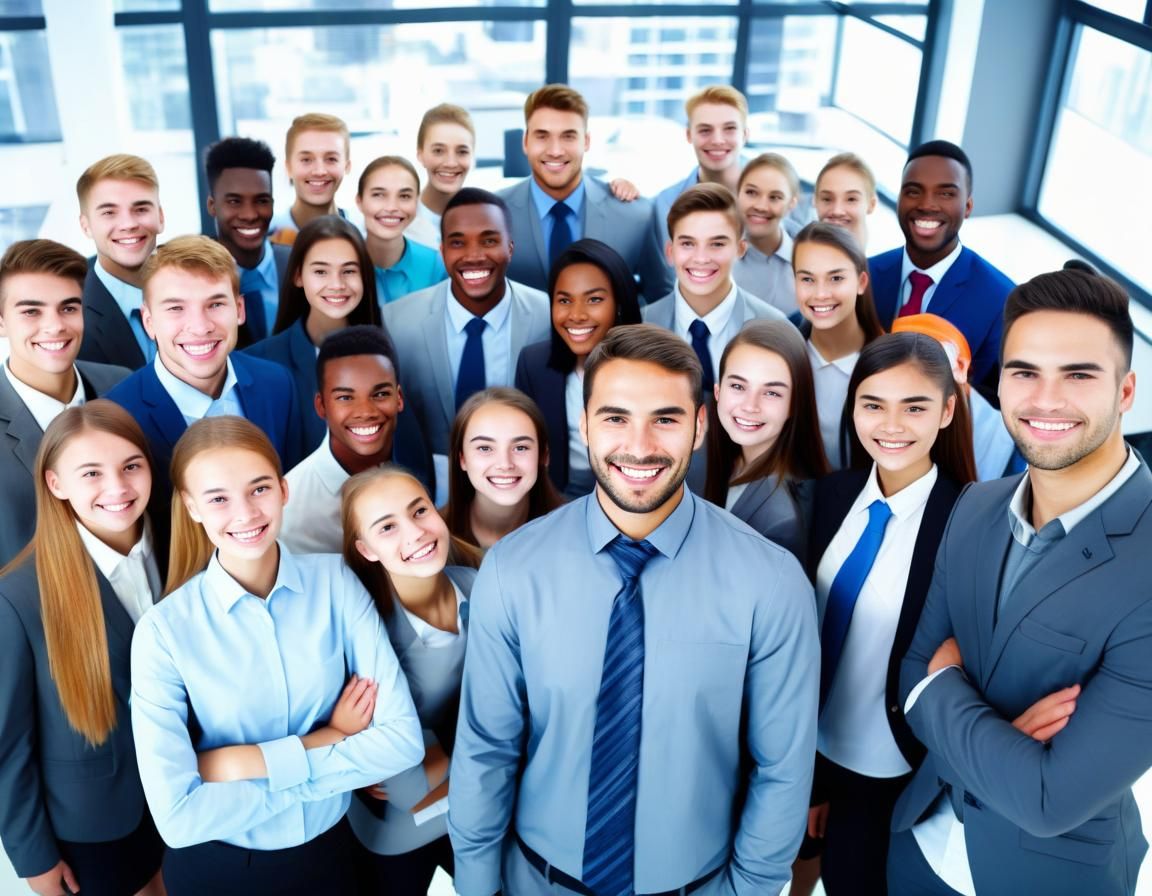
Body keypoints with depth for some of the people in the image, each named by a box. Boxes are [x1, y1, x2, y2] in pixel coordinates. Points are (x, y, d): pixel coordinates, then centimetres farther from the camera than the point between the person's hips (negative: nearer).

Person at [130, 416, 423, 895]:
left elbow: (403, 740, -18)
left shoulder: (336, 581, -14)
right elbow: (178, 817, -24)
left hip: (326, 850, 2)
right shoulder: (164, 630, -18)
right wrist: (329, 746, -21)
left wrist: (240, 764, -22)